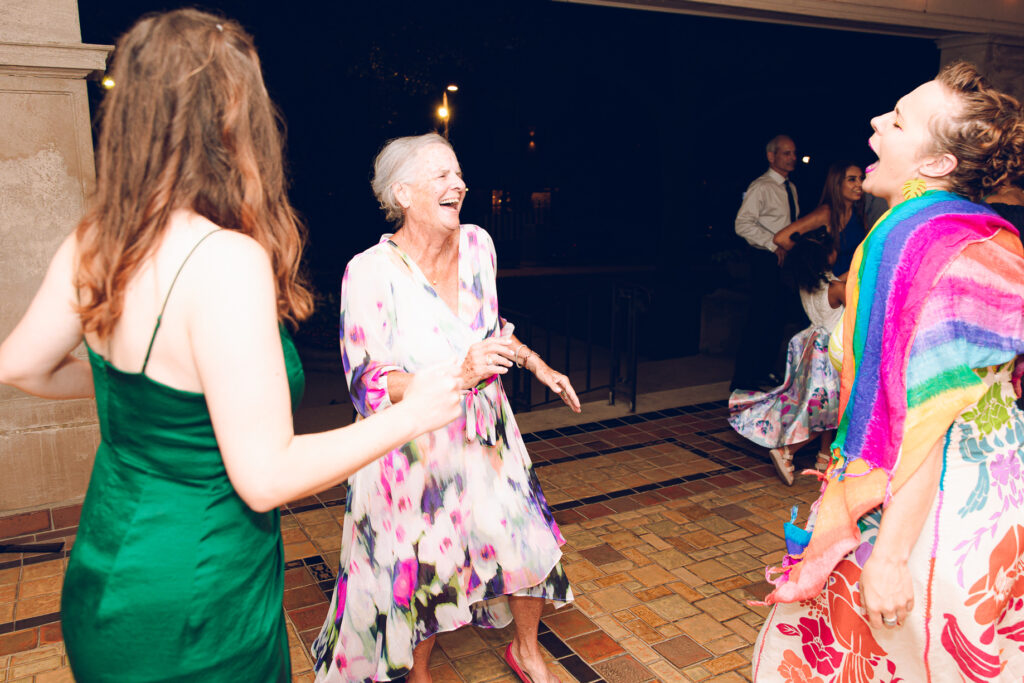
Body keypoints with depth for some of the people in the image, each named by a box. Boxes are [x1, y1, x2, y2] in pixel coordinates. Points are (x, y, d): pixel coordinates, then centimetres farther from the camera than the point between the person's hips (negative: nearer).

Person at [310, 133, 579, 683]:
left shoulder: (477, 245, -3)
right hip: (413, 447, -5)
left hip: (485, 436, 5)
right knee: (421, 573, 11)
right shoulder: (370, 272, -20)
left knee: (528, 543, 13)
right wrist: (458, 374, -33)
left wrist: (537, 365, 11)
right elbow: (366, 384, -21)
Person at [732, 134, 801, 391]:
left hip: (786, 260, 8)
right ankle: (743, 380, 0)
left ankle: (765, 370, 28)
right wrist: (774, 245, -22)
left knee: (778, 317, 14)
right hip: (767, 261, -8)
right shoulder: (761, 187, -11)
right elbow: (743, 224, -20)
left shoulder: (790, 188, 15)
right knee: (760, 320, -8)